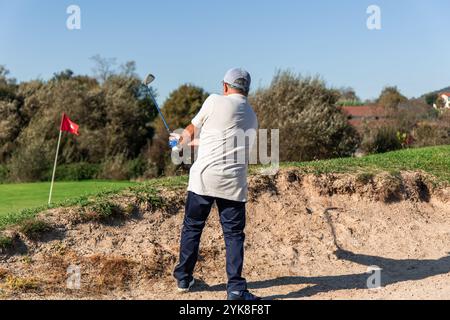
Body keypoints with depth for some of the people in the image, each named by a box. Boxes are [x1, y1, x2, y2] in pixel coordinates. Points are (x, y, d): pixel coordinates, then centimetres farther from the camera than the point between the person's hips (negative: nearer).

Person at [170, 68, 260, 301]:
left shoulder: (215, 100, 2)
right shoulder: (252, 116, 16)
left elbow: (192, 131, 13)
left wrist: (179, 140, 38)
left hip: (204, 176, -2)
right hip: (234, 183, 2)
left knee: (192, 227, 13)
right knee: (234, 233, 6)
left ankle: (183, 278, 24)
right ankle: (236, 288, 0)